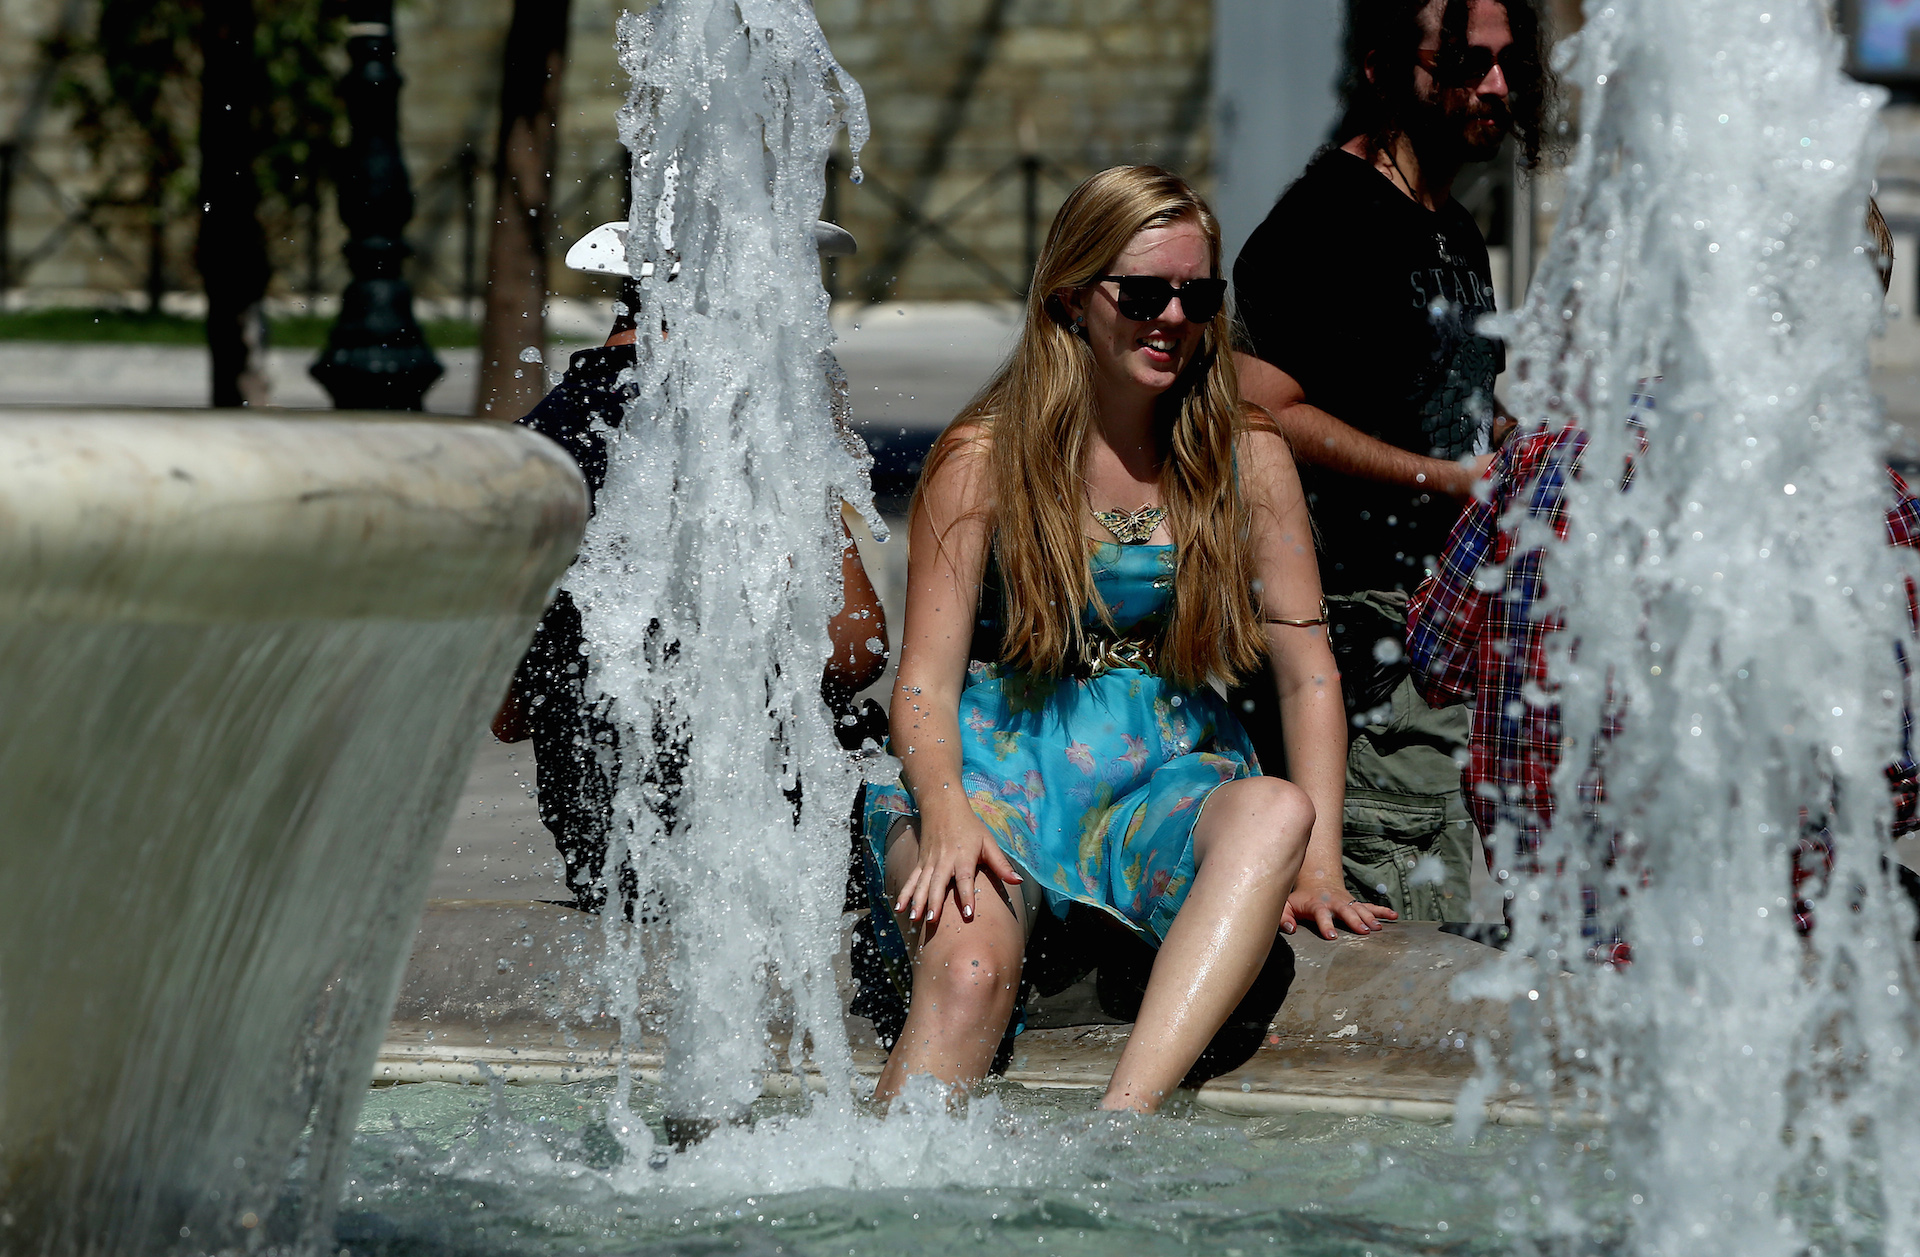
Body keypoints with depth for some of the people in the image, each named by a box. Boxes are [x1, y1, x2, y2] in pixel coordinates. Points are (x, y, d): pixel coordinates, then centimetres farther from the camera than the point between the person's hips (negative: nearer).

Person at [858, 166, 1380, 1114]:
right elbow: (927, 676, -4)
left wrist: (1317, 858, -10)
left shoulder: (1249, 461, 9)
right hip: (997, 774, -2)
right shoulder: (983, 461, 2)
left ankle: (1123, 1118, -50)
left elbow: (1307, 670, 5)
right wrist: (946, 817, -25)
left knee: (1278, 814, -35)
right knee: (968, 971, -35)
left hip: (1165, 785, 2)